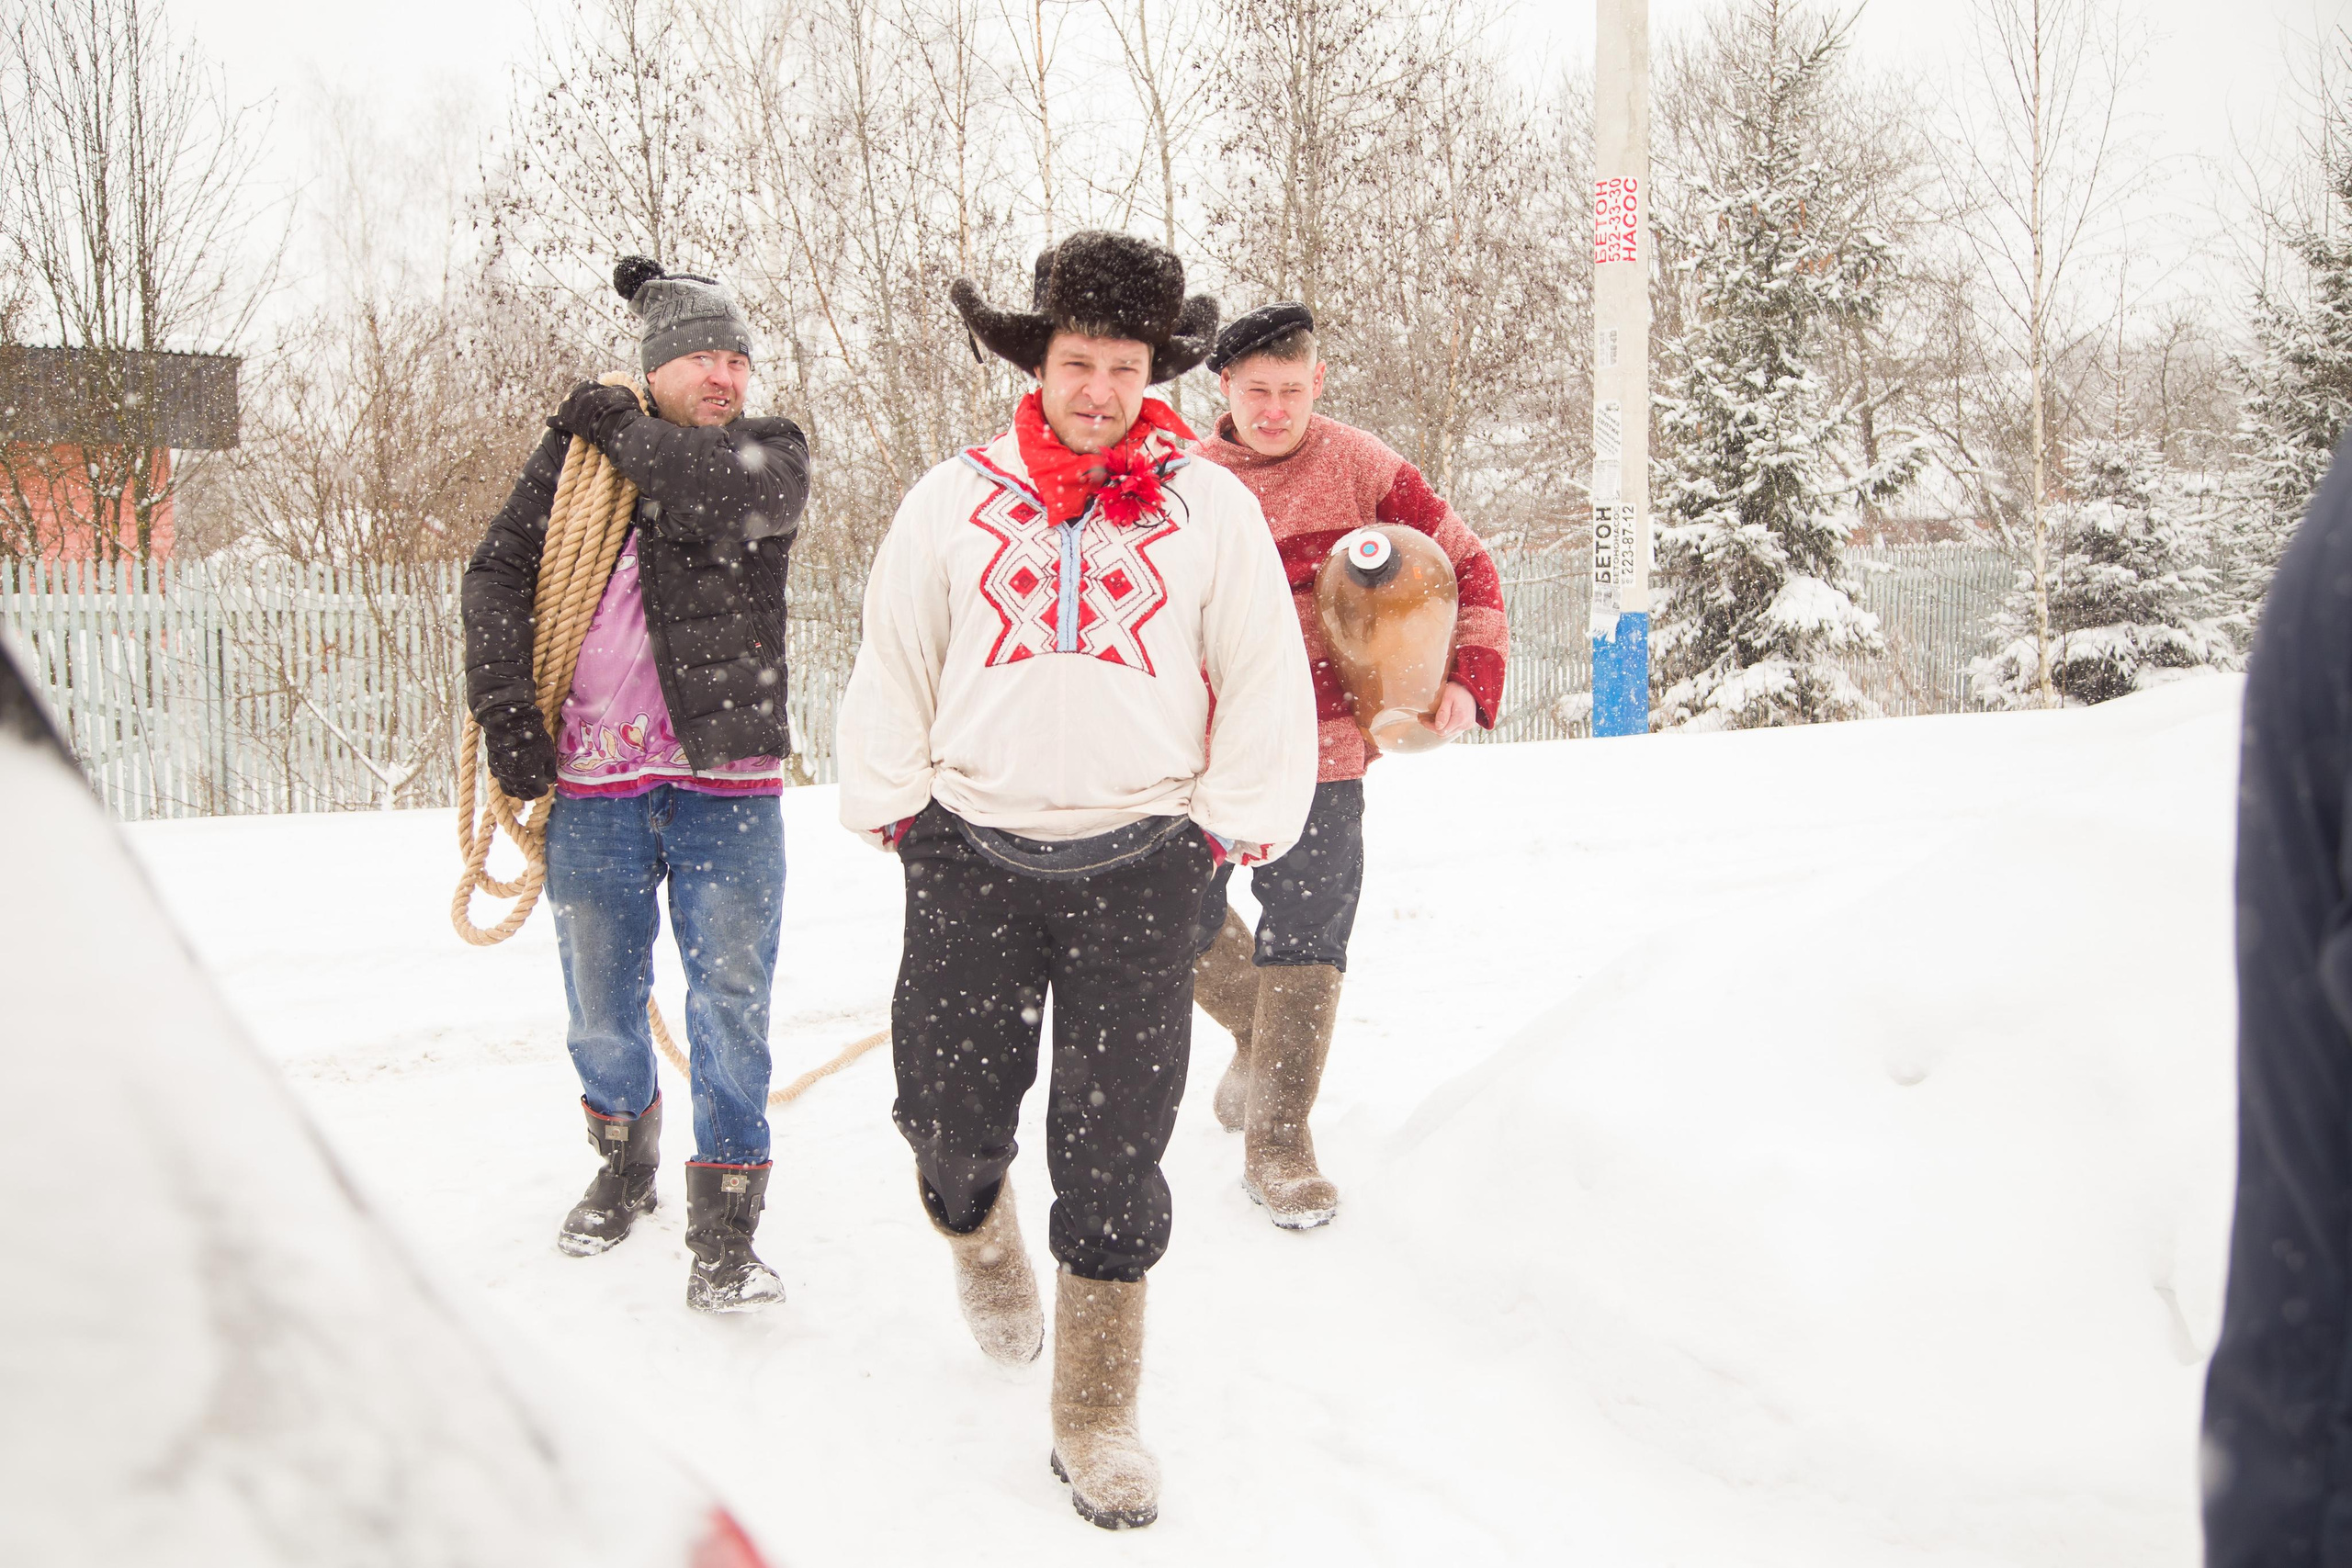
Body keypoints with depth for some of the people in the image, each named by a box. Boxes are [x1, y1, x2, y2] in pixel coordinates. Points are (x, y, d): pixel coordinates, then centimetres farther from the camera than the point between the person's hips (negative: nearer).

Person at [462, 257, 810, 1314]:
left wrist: (623, 431, -7)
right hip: (592, 783, 2)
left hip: (725, 785, -2)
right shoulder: (575, 447, 8)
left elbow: (732, 492, -19)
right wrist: (503, 707, -6)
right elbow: (499, 572, 4)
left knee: (729, 1008, -3)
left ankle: (724, 1229, 6)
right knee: (602, 1010, 14)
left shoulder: (771, 451, 5)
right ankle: (624, 1163, 39)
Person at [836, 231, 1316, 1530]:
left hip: (1139, 864, -1)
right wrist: (896, 811, 7)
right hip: (973, 853, 1)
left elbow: (1265, 680, 8)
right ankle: (976, 1230, 44)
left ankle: (1095, 1420, 14)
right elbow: (890, 670, 11)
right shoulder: (953, 502, 4)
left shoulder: (1210, 507, 3)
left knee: (1114, 1155, 1)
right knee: (952, 1119, 7)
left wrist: (1231, 827, 3)